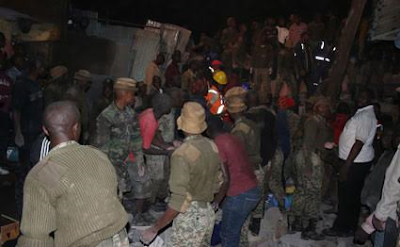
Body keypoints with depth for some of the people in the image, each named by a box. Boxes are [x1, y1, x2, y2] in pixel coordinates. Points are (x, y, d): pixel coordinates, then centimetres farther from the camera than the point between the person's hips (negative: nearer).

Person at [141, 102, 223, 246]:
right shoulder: (212, 147, -1)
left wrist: (154, 229, -19)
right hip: (208, 213, 7)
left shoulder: (182, 154, -23)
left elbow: (179, 201, -25)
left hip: (189, 217, -7)